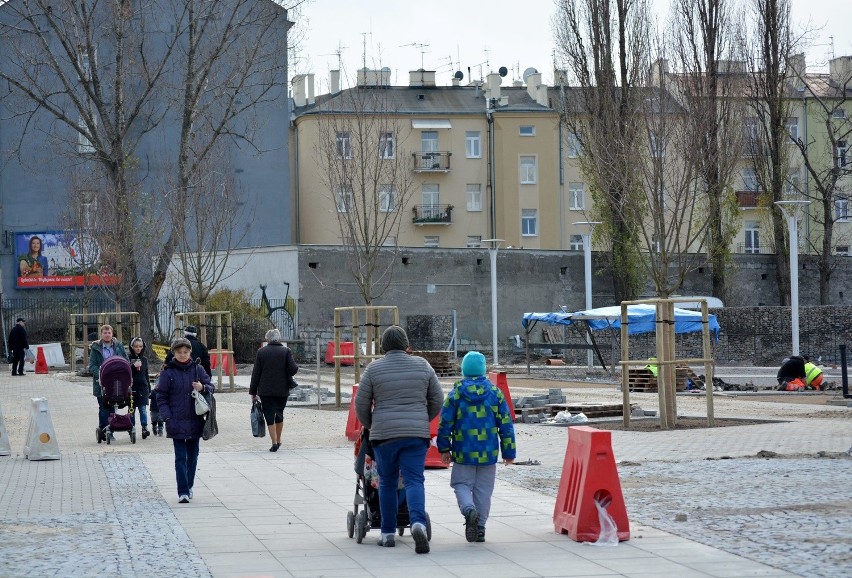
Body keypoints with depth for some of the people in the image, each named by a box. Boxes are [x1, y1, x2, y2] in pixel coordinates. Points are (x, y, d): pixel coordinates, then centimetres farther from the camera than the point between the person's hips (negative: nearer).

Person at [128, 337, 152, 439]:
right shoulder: (128, 358, -1)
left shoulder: (144, 359, 9)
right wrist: (134, 366, -25)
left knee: (143, 409, -6)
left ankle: (145, 428, -11)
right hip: (132, 388, -2)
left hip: (143, 388, 2)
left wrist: (149, 389, 16)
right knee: (132, 409, 5)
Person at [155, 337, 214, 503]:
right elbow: (161, 397, 0)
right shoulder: (168, 372, -1)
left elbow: (211, 387, 9)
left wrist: (203, 387, -14)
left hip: (195, 421, 3)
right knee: (180, 457, -6)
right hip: (177, 422, -3)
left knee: (193, 455, 12)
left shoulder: (197, 369, 5)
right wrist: (168, 418, -10)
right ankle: (183, 491, -10)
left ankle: (188, 487, 26)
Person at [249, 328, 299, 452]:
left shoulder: (261, 352, -2)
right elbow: (293, 369, -12)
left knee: (269, 416, 1)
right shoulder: (286, 351, -3)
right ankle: (278, 440, 25)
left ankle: (274, 442, -7)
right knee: (279, 414, 17)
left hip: (265, 391, -1)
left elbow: (256, 373, -1)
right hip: (282, 390, 2)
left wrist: (253, 392, 5)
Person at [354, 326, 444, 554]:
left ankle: (387, 533, 15)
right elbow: (437, 400, 10)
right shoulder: (422, 366, 6)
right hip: (416, 434, 1)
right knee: (414, 481, -3)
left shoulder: (374, 369, 0)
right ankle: (418, 522, -27)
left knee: (387, 484, 12)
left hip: (384, 434, -1)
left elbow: (361, 404, 3)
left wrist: (370, 426, 21)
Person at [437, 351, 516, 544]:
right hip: (488, 453, 2)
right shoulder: (495, 392, 0)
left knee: (462, 484, 8)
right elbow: (506, 424, 2)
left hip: (463, 453, -2)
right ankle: (480, 527, 11)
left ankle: (469, 509, -20)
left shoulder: (456, 393, -4)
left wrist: (444, 448, 9)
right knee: (483, 489, 10)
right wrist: (508, 452, 9)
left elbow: (445, 422, -2)